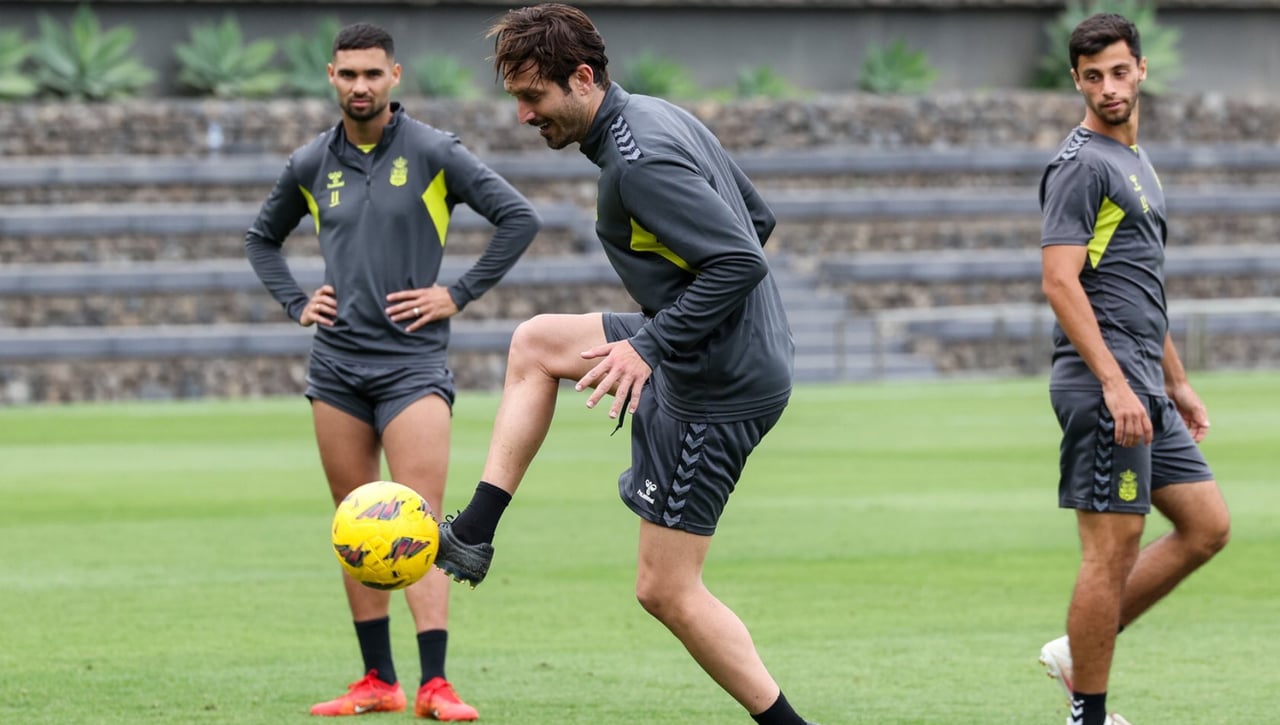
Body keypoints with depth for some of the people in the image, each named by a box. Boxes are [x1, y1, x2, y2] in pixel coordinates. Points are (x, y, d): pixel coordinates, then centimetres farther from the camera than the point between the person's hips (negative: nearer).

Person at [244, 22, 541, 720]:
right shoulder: (311, 165, 9)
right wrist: (295, 304, 11)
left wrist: (458, 295, -6)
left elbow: (519, 217, -4)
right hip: (336, 362, 4)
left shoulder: (431, 152, -3)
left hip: (413, 359, -4)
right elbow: (262, 238, 26)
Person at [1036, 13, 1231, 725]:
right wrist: (1114, 384, -24)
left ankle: (1079, 651, 14)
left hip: (1143, 391, 10)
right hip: (1103, 385, -10)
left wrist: (1177, 383, 26)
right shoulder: (1083, 164, -10)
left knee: (1207, 525, 10)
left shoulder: (1136, 161, 20)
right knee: (1112, 548, -8)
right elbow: (1061, 280, -18)